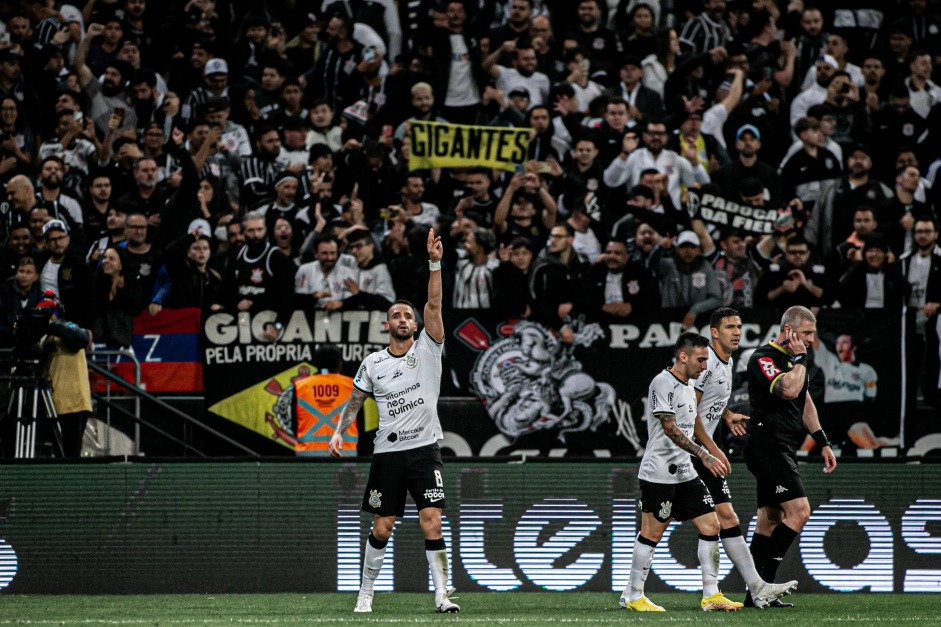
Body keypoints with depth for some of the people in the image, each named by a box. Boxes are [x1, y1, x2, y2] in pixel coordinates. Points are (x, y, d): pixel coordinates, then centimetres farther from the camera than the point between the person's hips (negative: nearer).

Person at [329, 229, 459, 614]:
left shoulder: (427, 350, 1)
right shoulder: (372, 364, 6)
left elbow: (434, 305, -10)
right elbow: (355, 402, 16)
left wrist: (434, 263, -21)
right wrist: (339, 433, 2)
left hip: (424, 450, -2)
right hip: (387, 452, 2)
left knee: (431, 522, -11)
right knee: (381, 528, 4)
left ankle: (442, 595, -10)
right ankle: (366, 593, 17)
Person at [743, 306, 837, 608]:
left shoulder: (793, 358, 17)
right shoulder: (763, 358, -14)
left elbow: (804, 401, 26)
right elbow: (789, 390, -29)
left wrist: (822, 442, 23)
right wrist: (799, 360, -14)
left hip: (782, 451, 10)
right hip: (768, 445, -10)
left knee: (770, 519, 9)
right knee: (799, 510, -18)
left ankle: (756, 593, 10)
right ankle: (762, 583, -17)